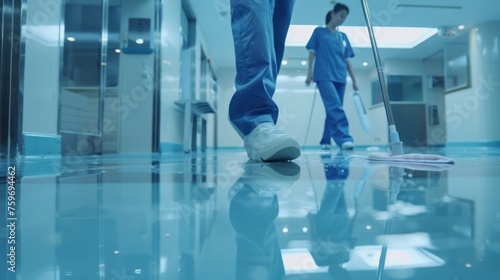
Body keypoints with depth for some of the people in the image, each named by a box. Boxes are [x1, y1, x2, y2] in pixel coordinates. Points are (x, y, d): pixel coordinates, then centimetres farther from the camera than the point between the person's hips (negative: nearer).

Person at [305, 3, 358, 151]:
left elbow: (347, 59, 17)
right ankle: (344, 138, -25)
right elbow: (312, 51, 4)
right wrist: (310, 71, -8)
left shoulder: (343, 36, 20)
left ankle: (325, 141, 10)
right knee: (335, 106, -20)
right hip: (324, 76, -5)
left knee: (333, 109, 3)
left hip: (340, 77, 5)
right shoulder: (319, 31, 9)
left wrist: (354, 80, 12)